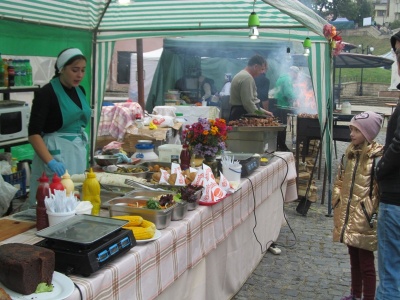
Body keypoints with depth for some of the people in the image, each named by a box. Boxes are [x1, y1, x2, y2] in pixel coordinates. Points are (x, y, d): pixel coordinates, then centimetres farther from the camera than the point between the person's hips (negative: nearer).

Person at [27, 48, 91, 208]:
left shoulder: (80, 90, 8)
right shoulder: (47, 93, -13)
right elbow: (33, 133, -18)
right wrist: (50, 162, -30)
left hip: (78, 151, 7)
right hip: (56, 152, -7)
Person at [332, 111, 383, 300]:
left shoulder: (377, 158, -13)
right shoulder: (349, 154, 8)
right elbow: (339, 182, 17)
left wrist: (375, 216, -15)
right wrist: (336, 205, 13)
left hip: (364, 220, -7)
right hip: (348, 217, 7)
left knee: (366, 263, 3)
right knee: (354, 259, 20)